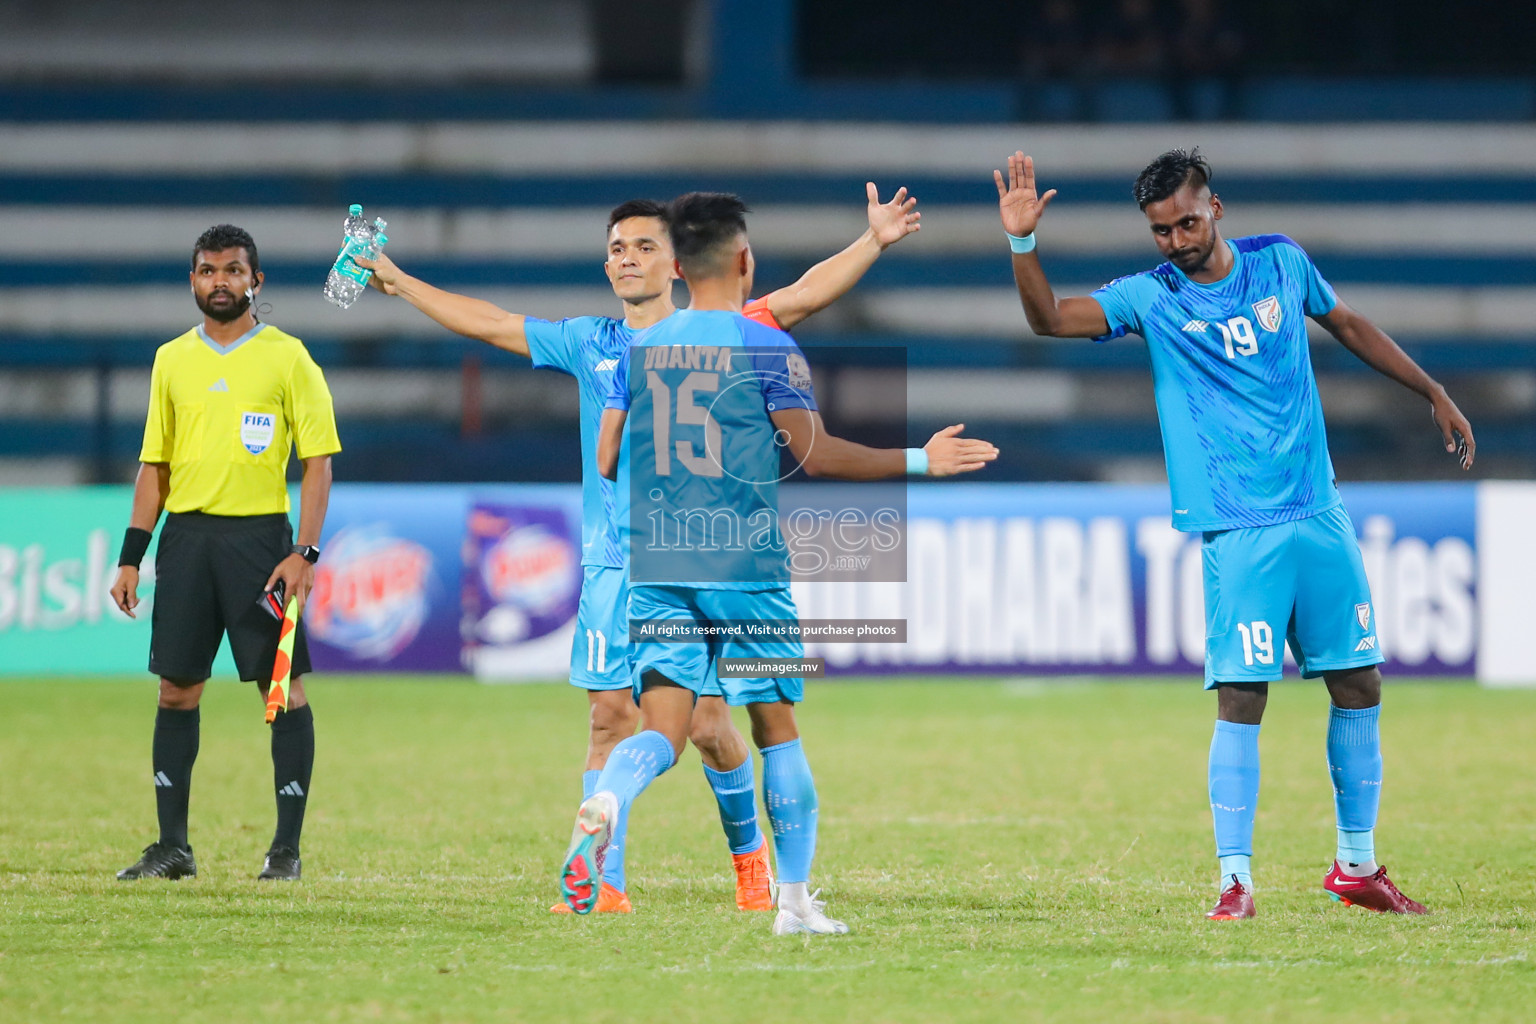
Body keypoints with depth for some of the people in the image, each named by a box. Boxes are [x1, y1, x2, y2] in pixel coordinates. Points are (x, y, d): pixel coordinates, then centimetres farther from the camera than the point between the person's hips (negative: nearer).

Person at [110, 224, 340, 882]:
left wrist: (304, 553, -12)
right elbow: (155, 464, 17)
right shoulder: (172, 360, 13)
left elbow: (318, 462, -2)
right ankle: (172, 846, 10)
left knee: (283, 689, -5)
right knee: (177, 690, 4)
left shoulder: (287, 358, 0)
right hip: (185, 534, 4)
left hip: (259, 533, -4)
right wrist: (130, 558, 10)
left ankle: (287, 847, 1)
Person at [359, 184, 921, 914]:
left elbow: (802, 297, -6)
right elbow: (486, 324, 20)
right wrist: (399, 283, 22)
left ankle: (748, 848, 20)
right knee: (609, 718, -2)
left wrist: (872, 243, -19)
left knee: (707, 722, -4)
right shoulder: (588, 344, 12)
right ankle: (606, 884, 0)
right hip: (611, 565, 3)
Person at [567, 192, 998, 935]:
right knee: (777, 727, 10)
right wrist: (920, 462, 2)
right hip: (744, 566, -3)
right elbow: (814, 455, -8)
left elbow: (607, 462, 10)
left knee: (662, 728, -3)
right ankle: (795, 898, 12)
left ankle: (604, 804, -37)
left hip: (653, 563, 3)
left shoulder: (639, 349, 9)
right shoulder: (767, 349, -5)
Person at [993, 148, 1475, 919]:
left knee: (1358, 688, 7)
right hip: (1237, 532, -4)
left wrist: (1434, 394, 24)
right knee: (1241, 703, -11)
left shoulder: (1281, 263, 6)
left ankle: (1356, 867, 21)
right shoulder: (1151, 297, -3)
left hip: (1320, 516, 4)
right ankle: (1235, 882, -5)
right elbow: (1050, 319, -15)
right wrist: (1022, 242, -30)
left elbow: (1350, 326, 21)